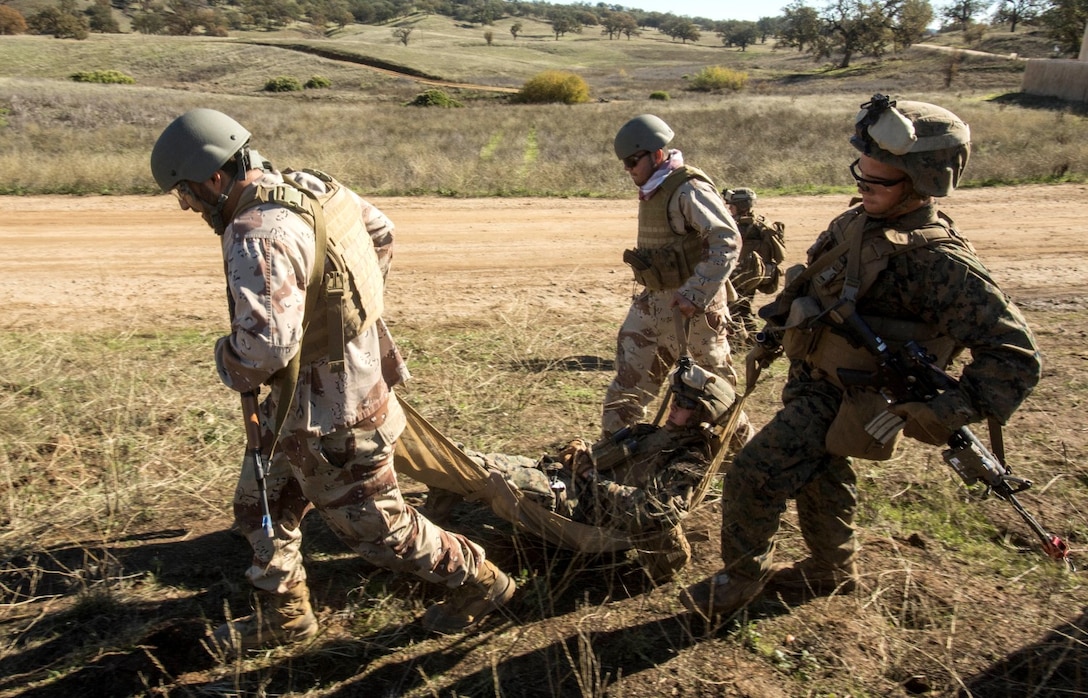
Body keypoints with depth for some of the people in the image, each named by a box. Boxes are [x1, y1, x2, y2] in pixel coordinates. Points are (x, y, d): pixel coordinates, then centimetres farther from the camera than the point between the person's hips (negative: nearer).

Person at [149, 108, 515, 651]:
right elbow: (380, 231, 18)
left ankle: (477, 582, 28)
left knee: (377, 526, 9)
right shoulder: (314, 186, 2)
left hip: (326, 419, -10)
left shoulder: (257, 235, -27)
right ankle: (283, 616, 38)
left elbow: (267, 340, -36)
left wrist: (230, 366, -13)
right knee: (259, 506, 21)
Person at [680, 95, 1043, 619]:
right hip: (810, 381, 8)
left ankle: (741, 579, 14)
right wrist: (772, 338, 19)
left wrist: (941, 415, -28)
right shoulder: (858, 222, 0)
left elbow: (1015, 355, -22)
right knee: (821, 478, 24)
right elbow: (806, 286, 17)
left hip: (844, 400, -8)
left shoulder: (941, 264, -24)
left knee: (751, 477, -10)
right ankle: (832, 571, 48)